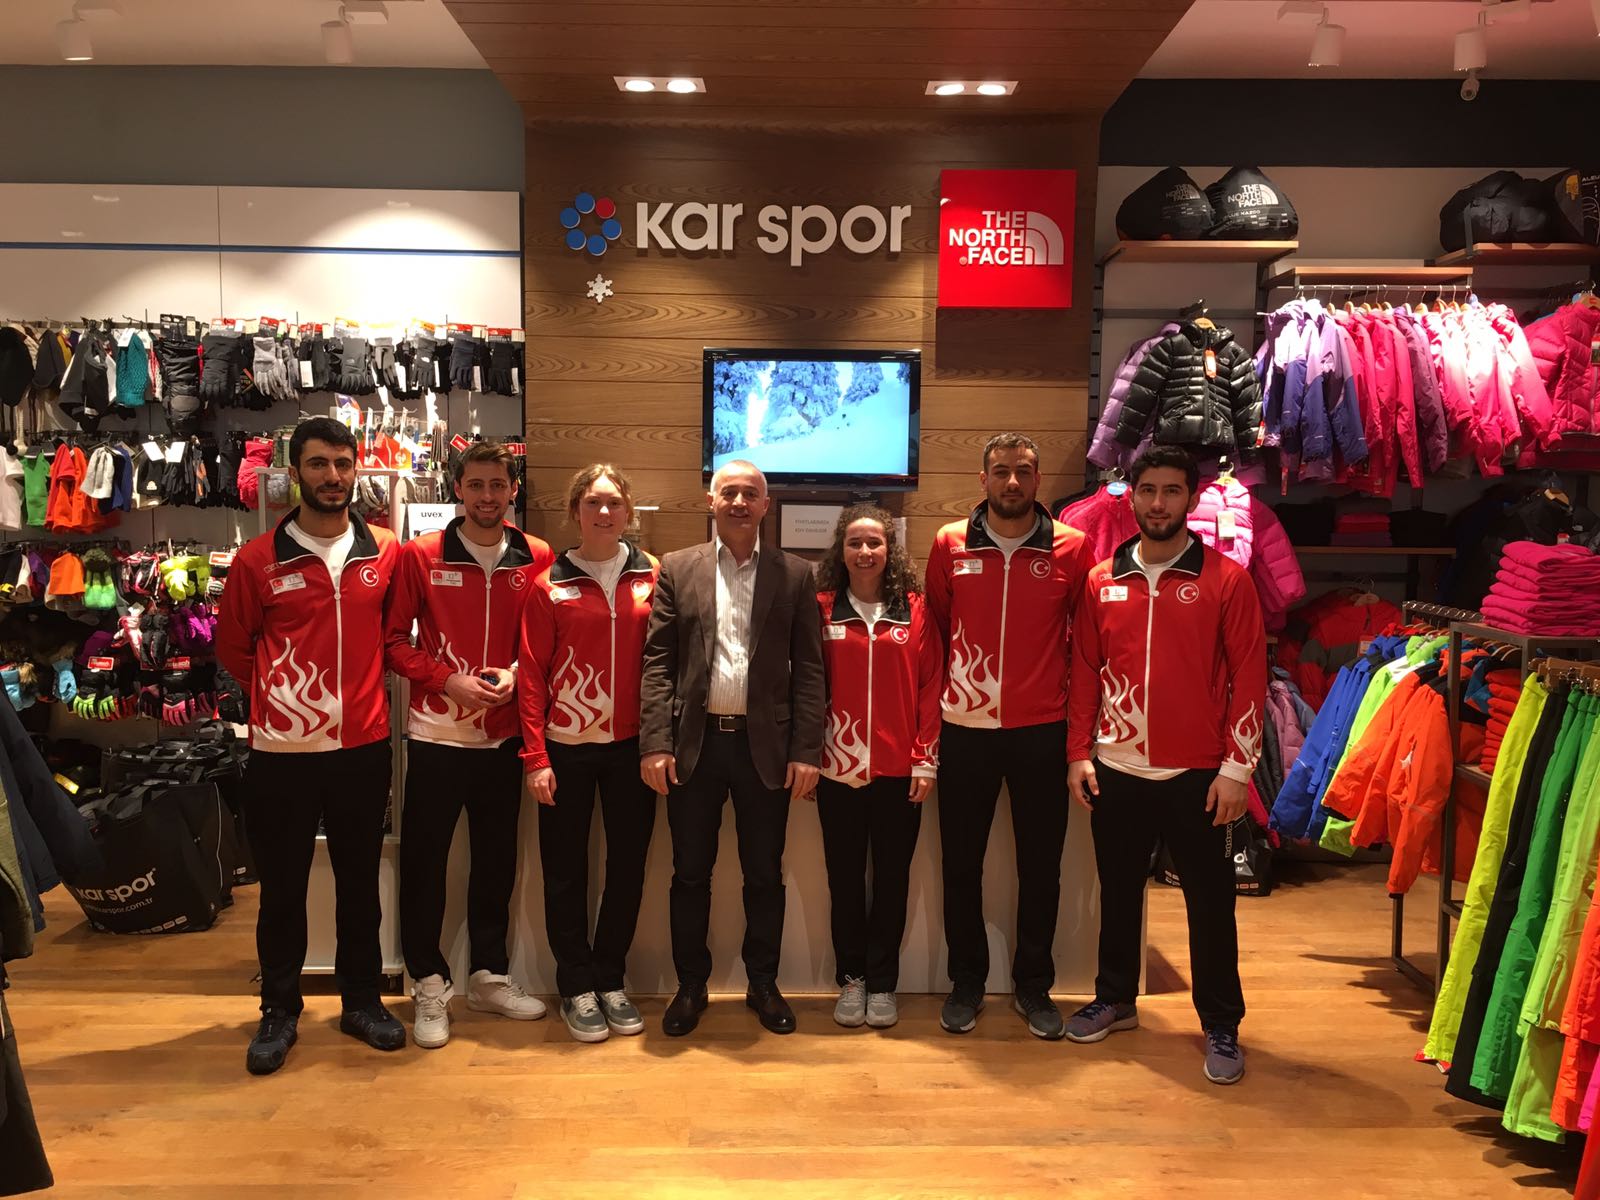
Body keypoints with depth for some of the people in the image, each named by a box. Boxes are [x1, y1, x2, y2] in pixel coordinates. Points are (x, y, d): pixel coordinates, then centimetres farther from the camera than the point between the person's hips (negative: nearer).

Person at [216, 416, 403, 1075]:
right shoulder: (258, 561, -3)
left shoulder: (386, 552, 1)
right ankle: (279, 1011, 26)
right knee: (282, 887, 10)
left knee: (360, 880, 14)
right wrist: (282, 696, 7)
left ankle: (362, 999, 29)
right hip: (281, 753, -1)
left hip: (363, 747, 2)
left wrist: (362, 688, 8)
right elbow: (232, 646, 7)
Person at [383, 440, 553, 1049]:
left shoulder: (536, 559, 1)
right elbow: (393, 639, -2)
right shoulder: (420, 556, -3)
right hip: (435, 733, -2)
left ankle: (490, 974, 30)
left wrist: (516, 674, -11)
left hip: (503, 735, 2)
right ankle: (429, 984, 19)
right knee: (423, 861, 4)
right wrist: (447, 680, -14)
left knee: (497, 858, 14)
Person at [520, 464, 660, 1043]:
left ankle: (610, 980, 26)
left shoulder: (652, 577, 2)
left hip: (632, 745, 2)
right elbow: (533, 675, -2)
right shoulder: (550, 585, -1)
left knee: (628, 865, 9)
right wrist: (535, 756, -7)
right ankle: (577, 987, 23)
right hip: (567, 747, -1)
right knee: (567, 871, 7)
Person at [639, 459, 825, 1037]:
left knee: (764, 874, 10)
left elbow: (809, 669, 1)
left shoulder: (795, 575, 4)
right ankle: (691, 985, 25)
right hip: (693, 744, 0)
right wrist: (654, 743, -8)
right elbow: (657, 662, 1)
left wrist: (806, 750, -6)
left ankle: (763, 983, 26)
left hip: (765, 746, 0)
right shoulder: (677, 570, 5)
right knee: (690, 873, 10)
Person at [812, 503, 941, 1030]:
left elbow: (931, 686, 1)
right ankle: (851, 979, 23)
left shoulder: (915, 612, 3)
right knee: (845, 877, 9)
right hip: (839, 768, 0)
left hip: (899, 769, 0)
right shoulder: (821, 609, 2)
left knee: (893, 877, 8)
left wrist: (926, 760, -4)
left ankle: (882, 983, 22)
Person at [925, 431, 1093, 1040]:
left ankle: (1033, 985, 26)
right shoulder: (949, 544, 1)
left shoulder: (1070, 548, -1)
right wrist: (935, 703, 5)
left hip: (1042, 731, 0)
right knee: (961, 862, 9)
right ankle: (966, 982, 25)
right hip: (965, 730, 1)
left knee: (1041, 864, 9)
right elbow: (934, 630, 7)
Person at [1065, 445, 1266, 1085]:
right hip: (1115, 770, 3)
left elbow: (1248, 677, -5)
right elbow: (1084, 671, 9)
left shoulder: (1226, 580, -3)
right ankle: (1114, 999, 32)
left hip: (1196, 774, -3)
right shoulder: (1101, 582, 6)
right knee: (1118, 891, 15)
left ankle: (1221, 1026, 20)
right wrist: (1078, 753, 3)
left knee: (1210, 901, 5)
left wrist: (1237, 767, -9)